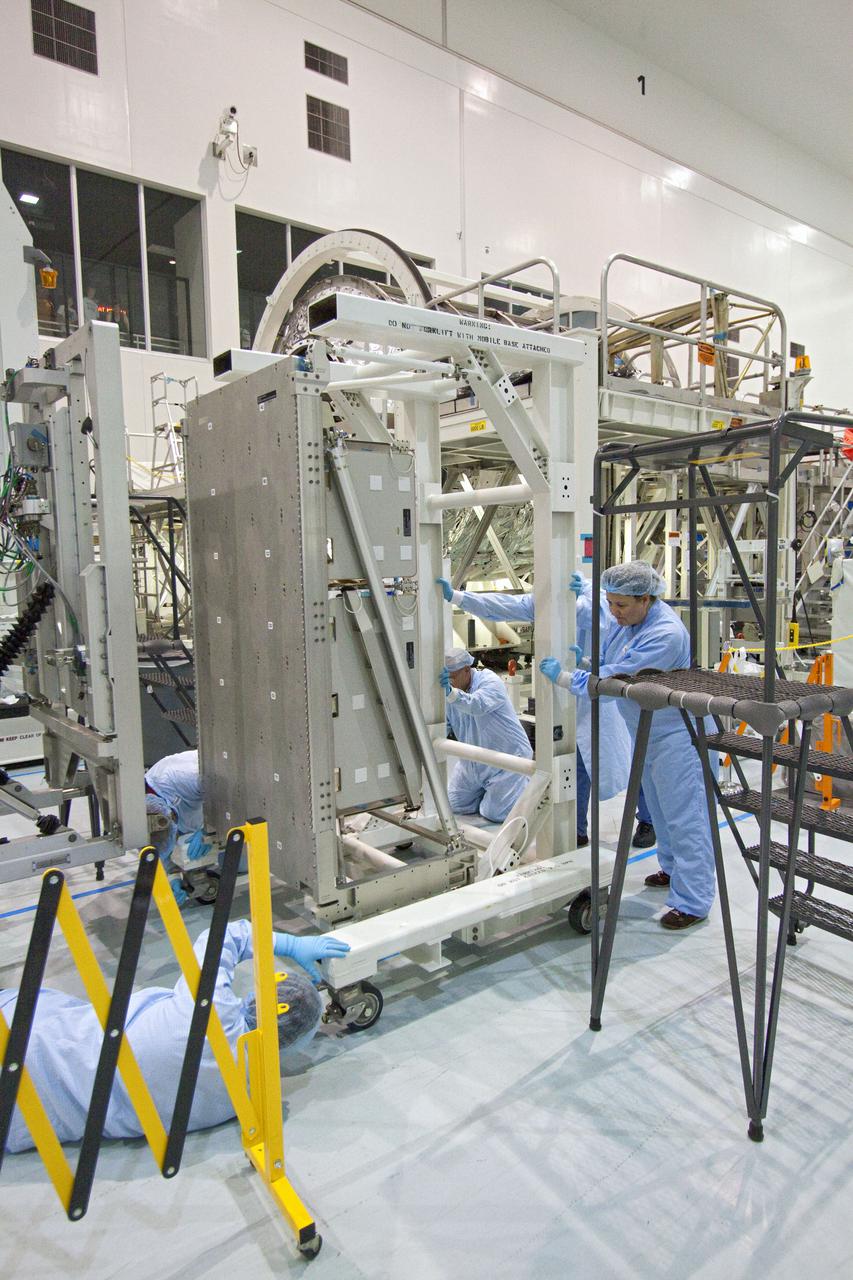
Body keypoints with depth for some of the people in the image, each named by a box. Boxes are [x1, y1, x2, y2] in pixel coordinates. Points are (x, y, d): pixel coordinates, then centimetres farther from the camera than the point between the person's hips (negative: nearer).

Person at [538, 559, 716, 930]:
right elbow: (605, 659, 13)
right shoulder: (627, 620, 1)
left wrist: (563, 677, -24)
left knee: (683, 815, -5)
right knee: (660, 808, 22)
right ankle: (673, 870, 40)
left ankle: (692, 901, 2)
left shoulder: (665, 634, -29)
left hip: (675, 732, -10)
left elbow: (616, 678, -32)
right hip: (647, 730, 10)